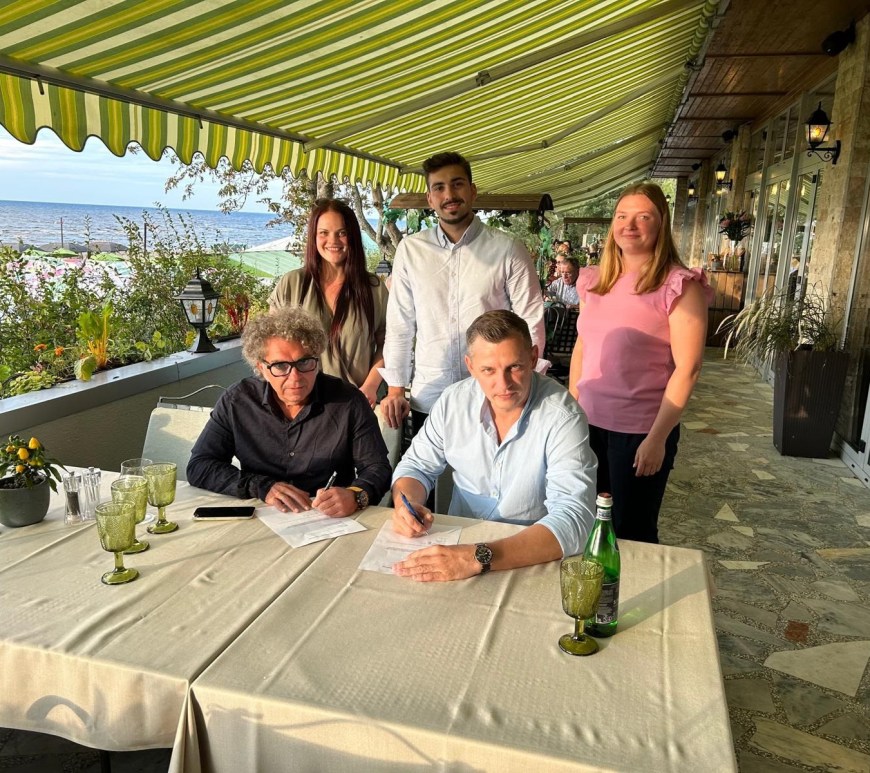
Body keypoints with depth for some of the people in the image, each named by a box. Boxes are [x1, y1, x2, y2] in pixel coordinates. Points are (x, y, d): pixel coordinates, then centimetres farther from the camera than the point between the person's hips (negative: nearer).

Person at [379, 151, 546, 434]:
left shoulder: (508, 250, -1)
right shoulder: (410, 249, 5)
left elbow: (532, 323, 0)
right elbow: (400, 325, 8)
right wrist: (395, 388, 6)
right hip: (427, 401, 2)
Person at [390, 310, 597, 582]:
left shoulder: (562, 417, -19)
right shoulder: (454, 401, -5)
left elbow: (573, 520, -28)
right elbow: (417, 466, 8)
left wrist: (480, 557, -39)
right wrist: (405, 503, -15)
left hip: (533, 560, -2)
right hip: (458, 543, 3)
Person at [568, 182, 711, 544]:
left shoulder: (680, 285, -11)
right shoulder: (594, 280, 6)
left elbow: (686, 368, -13)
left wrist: (658, 437, -15)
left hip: (641, 430, -5)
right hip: (588, 423, 5)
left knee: (632, 533, 10)